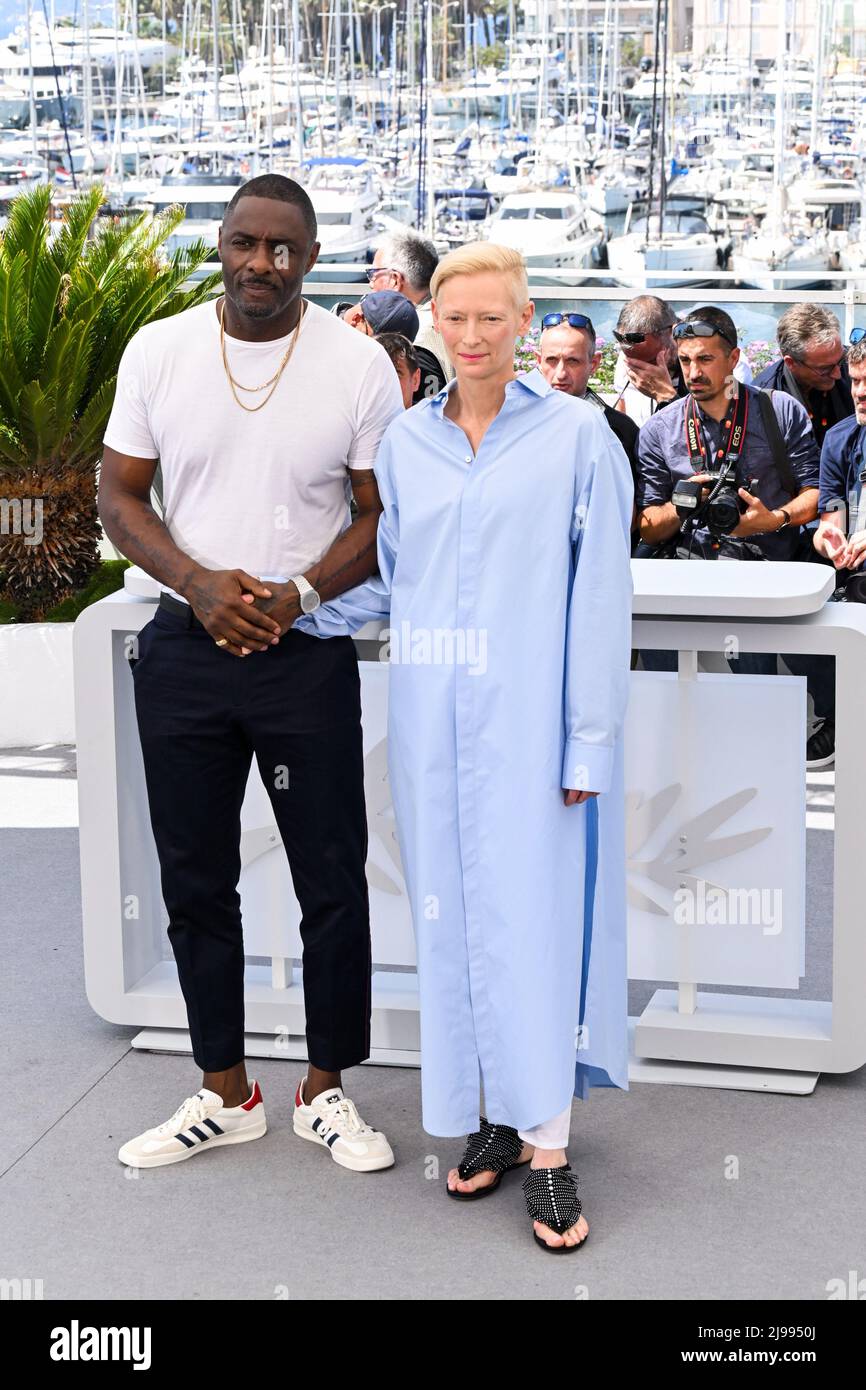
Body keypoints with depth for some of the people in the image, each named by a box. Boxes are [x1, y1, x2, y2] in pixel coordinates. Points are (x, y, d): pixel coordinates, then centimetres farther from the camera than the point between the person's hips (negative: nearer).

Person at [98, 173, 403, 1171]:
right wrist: (199, 582, -13)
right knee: (195, 882, 10)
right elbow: (119, 496, 3)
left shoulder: (358, 366, -4)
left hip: (306, 653, -2)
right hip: (185, 649, 2)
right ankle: (225, 1093, 26)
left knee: (333, 882, 3)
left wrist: (299, 593, -16)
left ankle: (324, 1089, 22)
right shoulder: (158, 351, 1)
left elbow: (384, 514, -1)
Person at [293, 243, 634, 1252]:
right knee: (451, 914, 7)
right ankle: (493, 1112, 21)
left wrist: (589, 739, -9)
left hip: (527, 717, -4)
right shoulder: (403, 441, 10)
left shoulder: (576, 434, -1)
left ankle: (547, 1149, 6)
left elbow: (598, 597, -4)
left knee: (533, 912, -3)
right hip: (430, 717, 4)